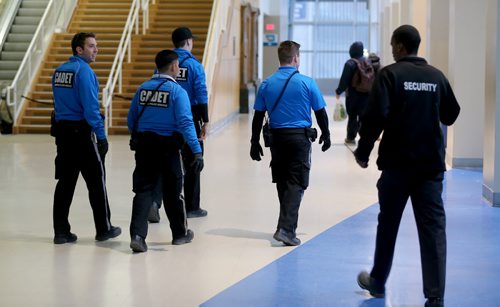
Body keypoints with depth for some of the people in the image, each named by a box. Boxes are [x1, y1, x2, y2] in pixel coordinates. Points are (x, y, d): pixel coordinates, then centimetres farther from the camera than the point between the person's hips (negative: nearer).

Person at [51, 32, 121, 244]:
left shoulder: (59, 71, 11)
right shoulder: (84, 71, -14)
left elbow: (59, 104, 14)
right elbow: (91, 107, -18)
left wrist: (62, 126, 17)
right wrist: (101, 135, -15)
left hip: (62, 131, 7)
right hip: (82, 132, -7)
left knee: (65, 182, 9)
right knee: (96, 181, 5)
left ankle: (61, 231, 10)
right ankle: (104, 229, 13)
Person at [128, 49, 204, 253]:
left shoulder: (143, 88, 5)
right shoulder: (177, 91, -9)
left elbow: (131, 121, 10)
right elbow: (185, 123, -18)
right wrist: (197, 151, -20)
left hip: (144, 146, 3)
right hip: (168, 146, -3)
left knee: (143, 190, 4)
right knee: (172, 192, 10)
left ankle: (137, 235, -11)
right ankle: (180, 234, 26)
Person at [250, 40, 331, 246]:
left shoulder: (266, 84, 2)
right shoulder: (307, 83, -6)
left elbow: (258, 116, 3)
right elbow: (320, 112, 0)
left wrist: (255, 143, 9)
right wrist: (325, 135, 14)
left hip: (277, 137, 4)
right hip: (300, 137, -3)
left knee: (282, 183, 15)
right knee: (296, 183, -3)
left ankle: (287, 222, 27)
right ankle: (286, 228, -14)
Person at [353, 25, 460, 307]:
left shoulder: (390, 74, -7)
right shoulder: (437, 76, 6)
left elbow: (376, 116, -16)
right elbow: (451, 115, 17)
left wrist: (363, 151, -5)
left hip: (397, 163, -3)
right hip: (431, 164, 3)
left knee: (388, 224, 14)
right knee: (434, 228, 0)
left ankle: (377, 282, 30)